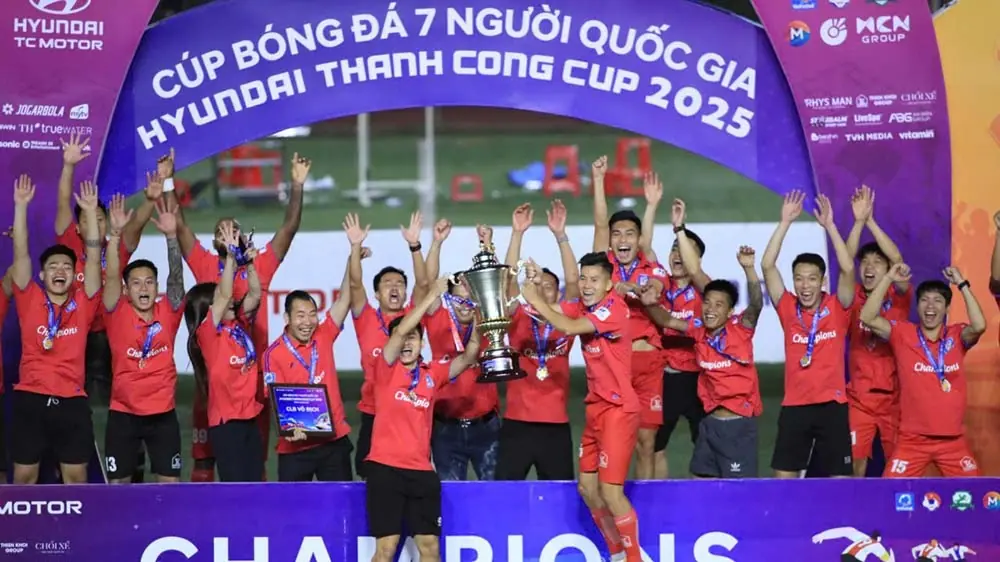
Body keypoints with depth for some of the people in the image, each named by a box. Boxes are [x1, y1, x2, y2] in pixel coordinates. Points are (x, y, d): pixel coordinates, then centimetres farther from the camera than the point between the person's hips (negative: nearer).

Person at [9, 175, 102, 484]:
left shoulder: (82, 305, 6)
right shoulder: (30, 301, 4)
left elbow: (93, 258, 0)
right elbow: (21, 254, -1)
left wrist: (91, 212, -6)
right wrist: (21, 205, -8)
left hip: (71, 401, 1)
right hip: (30, 399, -1)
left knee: (76, 476, 6)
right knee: (24, 475, 5)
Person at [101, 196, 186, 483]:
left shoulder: (168, 314, 1)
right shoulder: (118, 314, -3)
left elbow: (176, 277, -11)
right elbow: (112, 276, -16)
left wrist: (171, 235, -25)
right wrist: (115, 233, -29)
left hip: (163, 413, 1)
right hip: (123, 413, -1)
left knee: (170, 482, 4)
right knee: (118, 483, 5)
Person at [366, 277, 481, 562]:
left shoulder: (433, 373, 10)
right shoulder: (387, 368, 0)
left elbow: (469, 357, 0)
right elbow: (400, 330, -14)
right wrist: (433, 295, -17)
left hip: (421, 470, 4)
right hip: (386, 467, -4)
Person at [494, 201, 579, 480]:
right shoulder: (518, 321, 4)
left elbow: (573, 281, -4)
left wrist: (560, 234, -11)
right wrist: (517, 233, -13)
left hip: (556, 425, 1)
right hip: (517, 424, -1)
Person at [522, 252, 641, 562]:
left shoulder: (615, 307, -18)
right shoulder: (583, 307, 6)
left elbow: (570, 327, -27)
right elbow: (547, 310, 0)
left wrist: (536, 299, -20)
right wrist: (535, 287, -18)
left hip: (618, 409, -9)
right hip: (596, 408, 9)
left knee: (610, 490, -12)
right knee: (587, 487, 13)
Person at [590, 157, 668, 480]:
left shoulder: (653, 270, 7)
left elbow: (653, 292, -15)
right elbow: (600, 224, -2)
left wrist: (629, 287, -33)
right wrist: (598, 180, -6)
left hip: (647, 360, 0)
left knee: (646, 439, 3)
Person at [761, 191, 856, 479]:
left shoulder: (837, 309, -1)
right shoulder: (788, 309, 3)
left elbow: (848, 269, -15)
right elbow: (767, 265, -5)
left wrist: (829, 225, -16)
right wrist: (785, 222, -9)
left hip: (831, 405, -2)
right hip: (794, 406, 2)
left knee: (840, 480, 3)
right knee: (783, 478, 3)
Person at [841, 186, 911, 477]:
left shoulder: (899, 299, 2)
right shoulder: (853, 300, 5)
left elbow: (898, 260, -13)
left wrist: (872, 221, -20)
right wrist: (859, 221, -21)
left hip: (894, 395, -1)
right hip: (859, 397, 1)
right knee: (856, 461, -2)